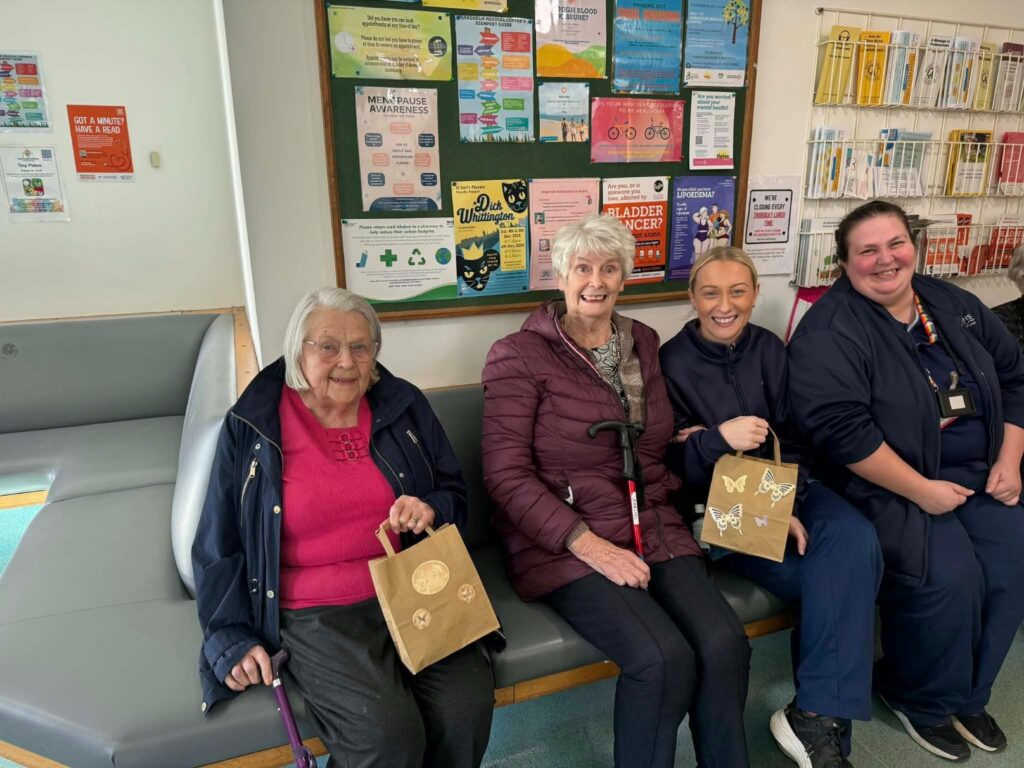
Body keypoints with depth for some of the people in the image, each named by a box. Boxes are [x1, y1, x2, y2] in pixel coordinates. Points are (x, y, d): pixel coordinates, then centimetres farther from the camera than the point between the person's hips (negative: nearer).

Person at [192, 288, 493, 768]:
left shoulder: (405, 406, 7)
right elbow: (218, 547, 7)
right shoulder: (250, 428, 0)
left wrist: (432, 511, -9)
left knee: (467, 707, -23)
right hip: (315, 614, -2)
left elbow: (455, 491, 14)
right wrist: (232, 638, 2)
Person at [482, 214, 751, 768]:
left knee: (725, 645, -18)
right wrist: (587, 543, -19)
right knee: (664, 658, -24)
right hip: (564, 545, -4)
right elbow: (506, 475, -10)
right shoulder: (519, 356, -5)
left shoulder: (643, 343, 13)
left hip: (654, 530, 5)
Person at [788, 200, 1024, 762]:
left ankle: (963, 694, 16)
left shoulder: (954, 304, 10)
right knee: (950, 577, -24)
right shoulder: (829, 331, -13)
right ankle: (921, 700, 7)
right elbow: (841, 428, -22)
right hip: (889, 483, -7)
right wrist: (920, 490, -20)